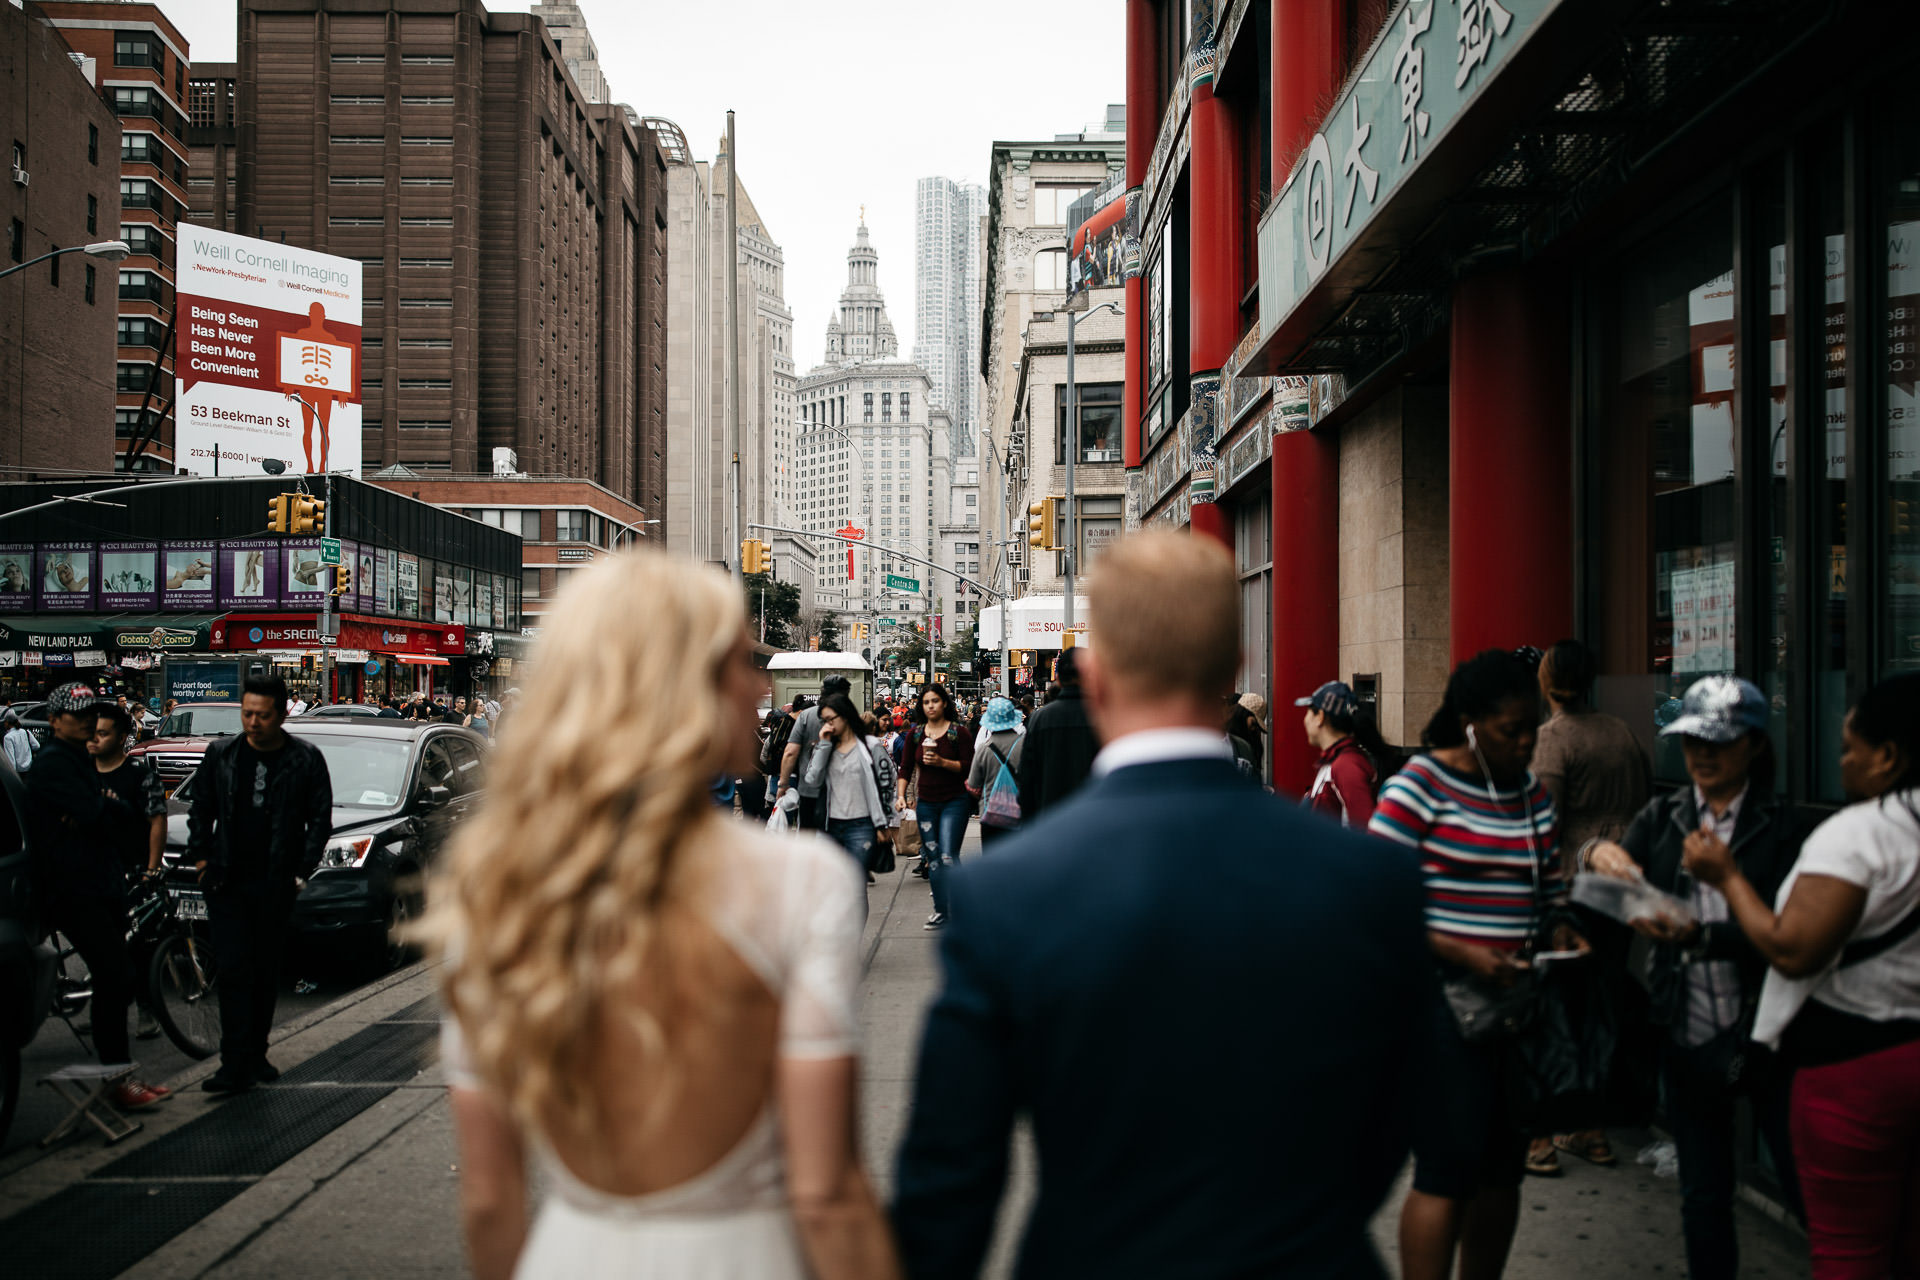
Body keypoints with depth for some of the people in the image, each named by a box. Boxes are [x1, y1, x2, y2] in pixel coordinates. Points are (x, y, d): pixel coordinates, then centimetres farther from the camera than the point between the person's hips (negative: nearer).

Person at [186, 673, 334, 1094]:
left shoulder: (305, 759, -1)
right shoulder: (220, 754, 5)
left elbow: (320, 817, 3)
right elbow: (200, 809, 15)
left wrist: (303, 869, -3)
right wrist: (200, 856, 6)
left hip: (276, 885, -1)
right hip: (227, 882, 1)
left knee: (266, 972, 8)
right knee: (233, 971, -6)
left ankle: (255, 1056, 20)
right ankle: (237, 1064, -7)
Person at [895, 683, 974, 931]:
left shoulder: (959, 732, -4)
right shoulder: (915, 734, 7)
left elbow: (969, 767, -9)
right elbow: (905, 768, 9)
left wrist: (942, 762, -22)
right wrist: (901, 795, -4)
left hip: (954, 802, -4)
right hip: (926, 803, 4)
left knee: (948, 856, -14)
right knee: (933, 859, 7)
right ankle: (941, 912, 16)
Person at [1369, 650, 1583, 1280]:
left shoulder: (1532, 792, 12)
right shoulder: (1418, 786, -9)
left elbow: (1551, 891, 21)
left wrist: (1560, 933, -1)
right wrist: (1461, 954, -21)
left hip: (1517, 999, 7)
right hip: (1443, 999, -7)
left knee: (1503, 1168, 12)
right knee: (1448, 1170, -6)